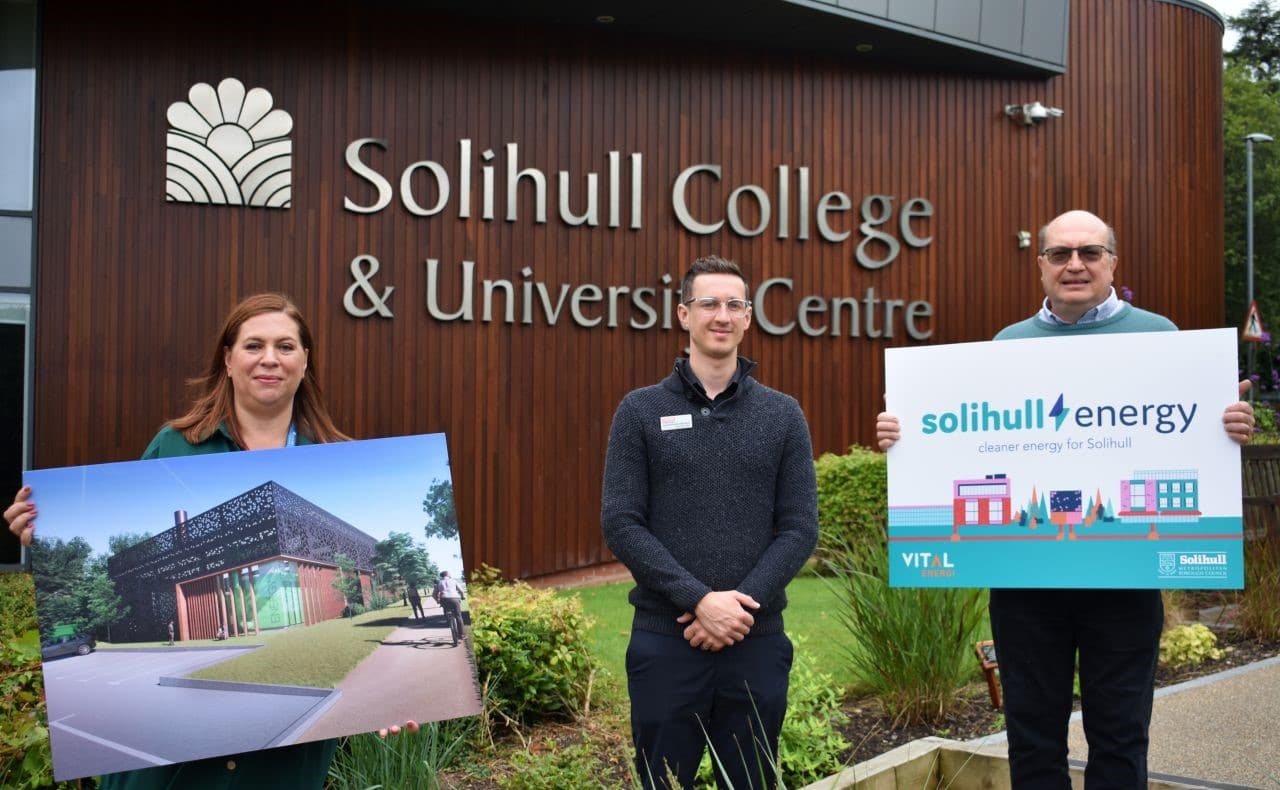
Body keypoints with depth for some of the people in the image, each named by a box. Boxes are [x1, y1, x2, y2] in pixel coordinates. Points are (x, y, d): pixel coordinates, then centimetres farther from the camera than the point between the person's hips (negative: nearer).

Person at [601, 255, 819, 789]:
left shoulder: (783, 415, 6)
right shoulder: (641, 411, 2)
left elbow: (800, 528, 1)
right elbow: (621, 524, -6)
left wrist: (743, 602, -13)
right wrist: (699, 599, -15)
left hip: (756, 640, 1)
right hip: (664, 638, -1)